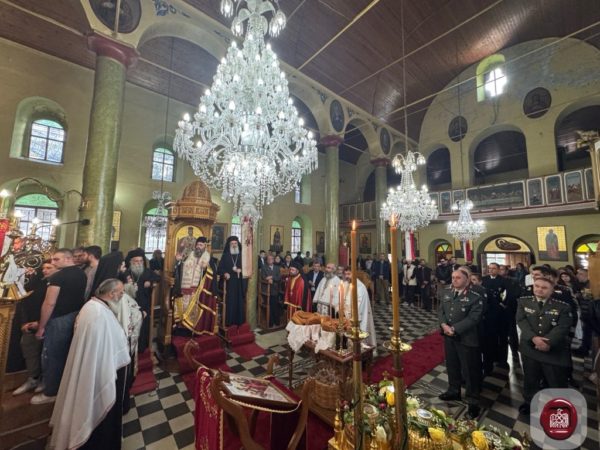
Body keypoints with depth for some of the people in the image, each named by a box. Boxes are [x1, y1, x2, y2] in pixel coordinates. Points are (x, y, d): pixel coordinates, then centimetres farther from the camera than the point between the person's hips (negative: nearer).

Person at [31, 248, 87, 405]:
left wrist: (41, 326, -11)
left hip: (60, 320, -7)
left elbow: (49, 303, -19)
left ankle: (51, 393, 21)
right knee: (68, 354, 22)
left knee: (51, 355, 8)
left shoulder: (57, 276, -19)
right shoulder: (82, 274, 4)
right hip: (77, 317, 8)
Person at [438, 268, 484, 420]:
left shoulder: (475, 297, -17)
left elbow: (473, 318, -20)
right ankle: (454, 391, 43)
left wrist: (454, 329, -22)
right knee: (452, 366, 21)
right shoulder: (446, 291, 0)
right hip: (449, 336, 5)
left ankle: (473, 402, 29)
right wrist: (444, 325, -14)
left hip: (466, 338, -5)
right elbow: (440, 310, 2)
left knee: (469, 370, 10)